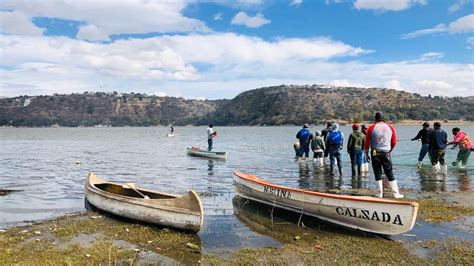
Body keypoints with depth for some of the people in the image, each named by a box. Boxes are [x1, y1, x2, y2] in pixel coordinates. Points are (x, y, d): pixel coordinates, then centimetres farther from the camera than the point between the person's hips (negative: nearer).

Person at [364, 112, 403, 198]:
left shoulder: (371, 128, -2)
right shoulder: (390, 127, 5)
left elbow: (367, 143, -1)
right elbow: (394, 143, 10)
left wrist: (366, 154, 8)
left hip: (375, 153, -1)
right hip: (386, 153, 2)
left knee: (378, 174, 5)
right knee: (390, 174, 7)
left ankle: (380, 193, 6)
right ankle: (396, 193, 8)